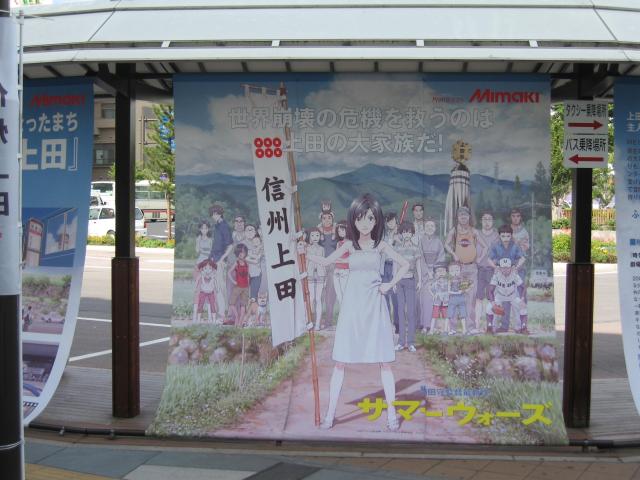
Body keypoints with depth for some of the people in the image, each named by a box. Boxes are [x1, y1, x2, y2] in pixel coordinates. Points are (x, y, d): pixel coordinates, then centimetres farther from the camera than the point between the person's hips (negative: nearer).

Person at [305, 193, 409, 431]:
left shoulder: (381, 245, 2)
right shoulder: (349, 244, 3)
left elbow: (405, 264, 11)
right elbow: (327, 261, 6)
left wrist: (391, 284, 0)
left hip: (374, 305, 0)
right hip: (353, 304, 1)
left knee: (384, 361, 1)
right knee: (341, 361, 0)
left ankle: (391, 411, 10)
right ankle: (330, 413, 7)